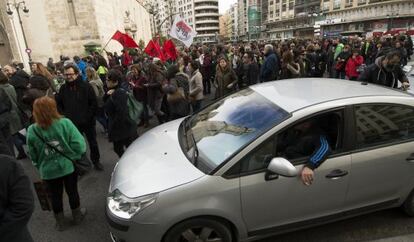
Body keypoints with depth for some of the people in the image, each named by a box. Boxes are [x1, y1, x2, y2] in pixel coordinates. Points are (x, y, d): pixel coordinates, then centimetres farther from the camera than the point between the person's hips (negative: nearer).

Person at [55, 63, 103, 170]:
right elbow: (58, 104, 7)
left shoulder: (86, 86, -8)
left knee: (93, 143, 13)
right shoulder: (63, 88, 0)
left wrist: (88, 117, -14)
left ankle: (96, 161, 32)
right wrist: (65, 117, -5)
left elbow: (94, 104, -8)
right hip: (72, 123, 2)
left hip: (88, 122, -1)